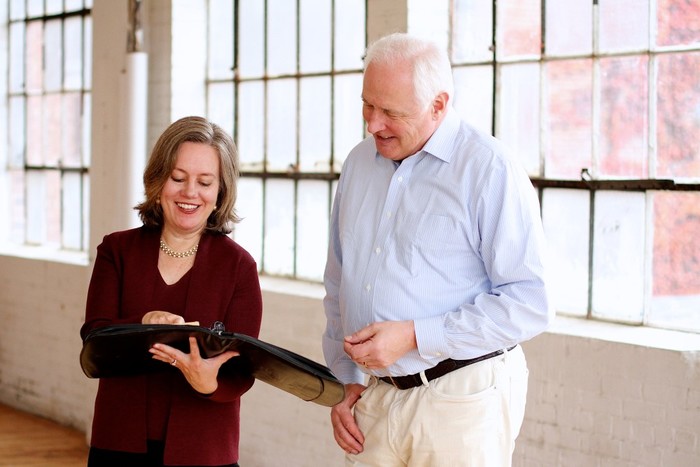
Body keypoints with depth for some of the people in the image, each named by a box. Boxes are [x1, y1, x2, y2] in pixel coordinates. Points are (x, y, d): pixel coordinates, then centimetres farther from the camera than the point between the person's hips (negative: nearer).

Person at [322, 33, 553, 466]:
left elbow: (529, 304, -16)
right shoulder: (359, 162, 10)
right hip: (375, 397, 6)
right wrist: (348, 381, 12)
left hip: (462, 402, -6)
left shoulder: (489, 170, -11)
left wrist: (414, 336, -18)